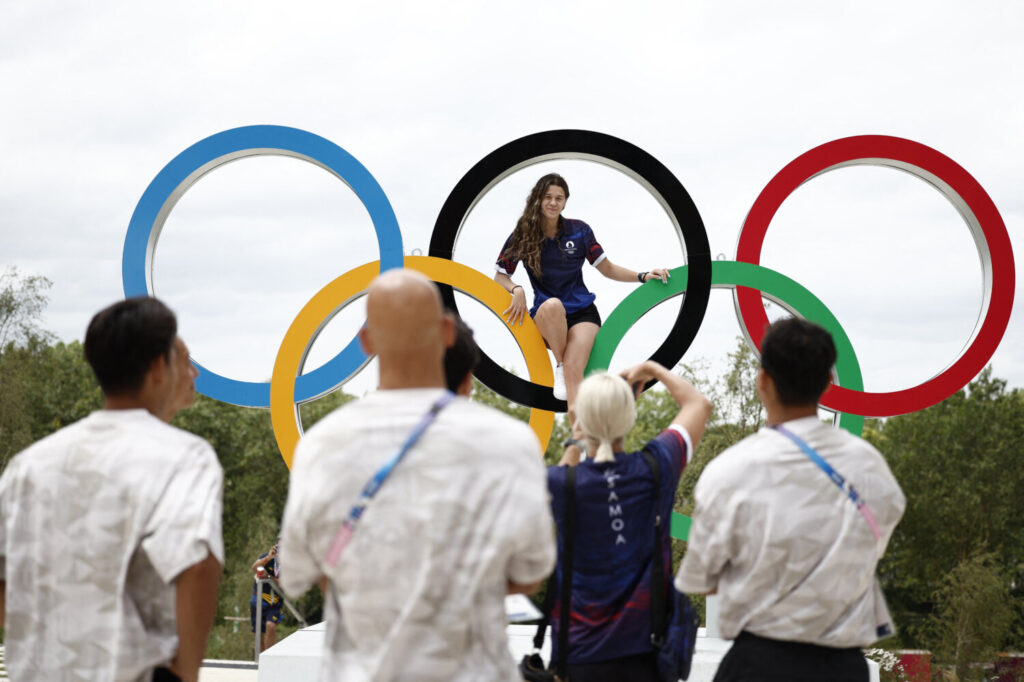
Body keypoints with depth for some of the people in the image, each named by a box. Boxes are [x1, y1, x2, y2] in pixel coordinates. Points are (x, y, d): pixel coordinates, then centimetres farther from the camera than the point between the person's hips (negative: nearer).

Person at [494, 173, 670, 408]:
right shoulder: (522, 236, 3)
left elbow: (607, 269, 12)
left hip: (582, 312, 0)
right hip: (545, 316, 0)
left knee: (574, 367, -25)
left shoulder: (579, 231, 5)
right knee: (553, 305, -37)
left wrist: (643, 276, -2)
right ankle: (558, 366, -17)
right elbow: (500, 276, 7)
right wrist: (516, 290, -15)